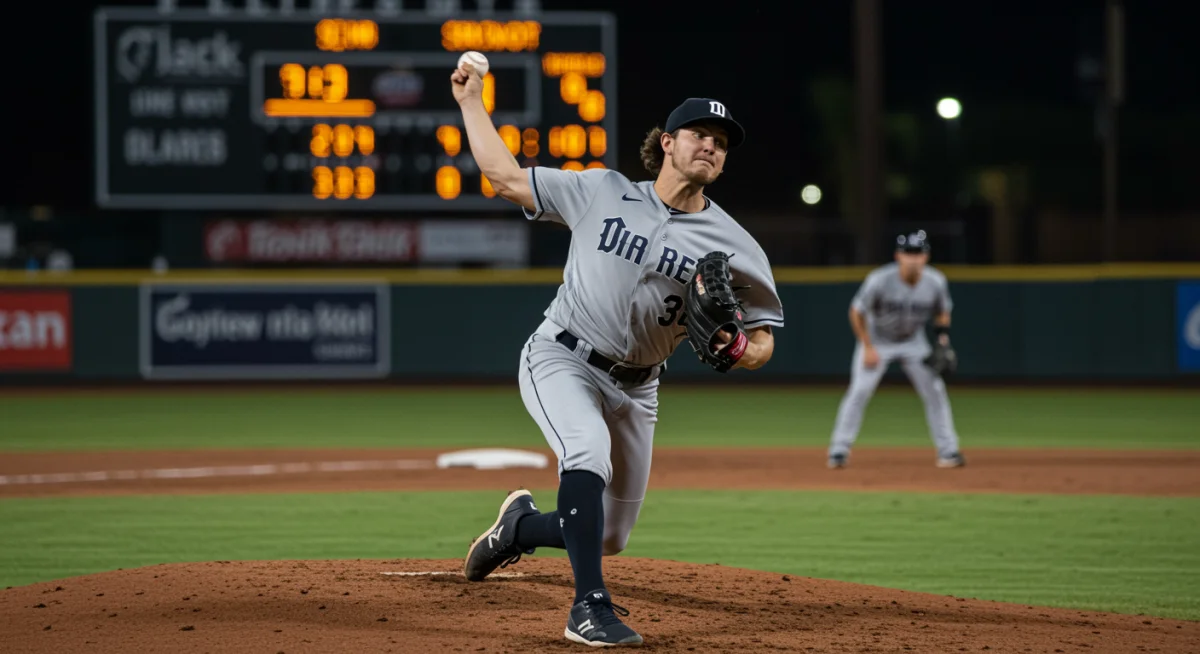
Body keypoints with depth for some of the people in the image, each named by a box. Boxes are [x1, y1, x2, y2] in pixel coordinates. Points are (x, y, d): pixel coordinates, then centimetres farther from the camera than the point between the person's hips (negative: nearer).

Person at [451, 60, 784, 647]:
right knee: (589, 451, -34)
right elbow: (506, 178, 3)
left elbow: (763, 339, 0)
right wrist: (471, 103, 4)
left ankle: (521, 525, 40)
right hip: (560, 361, -3)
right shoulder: (601, 192, -4)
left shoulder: (735, 248, -4)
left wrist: (741, 349, -23)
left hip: (635, 387, 3)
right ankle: (589, 606, -30)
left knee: (608, 536, 7)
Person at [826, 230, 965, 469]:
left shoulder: (935, 282, -19)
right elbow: (857, 312, -16)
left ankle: (948, 451, 5)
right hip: (877, 339, -3)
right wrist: (868, 349, -17)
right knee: (859, 391, -13)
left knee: (935, 391, -4)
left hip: (913, 342, 3)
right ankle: (839, 450, -4)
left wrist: (943, 342, -14)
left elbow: (943, 313, 1)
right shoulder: (879, 280, -29)